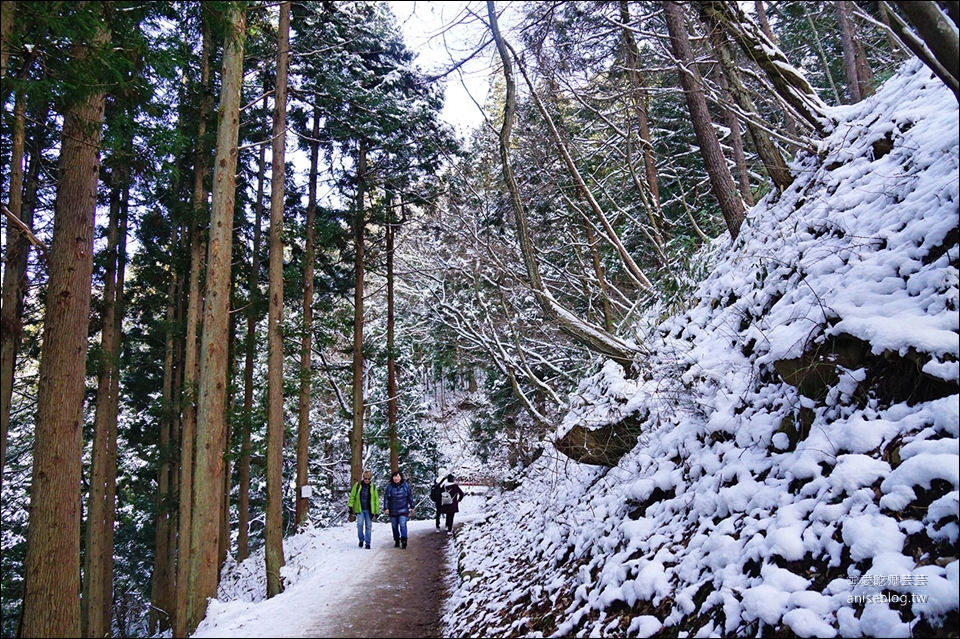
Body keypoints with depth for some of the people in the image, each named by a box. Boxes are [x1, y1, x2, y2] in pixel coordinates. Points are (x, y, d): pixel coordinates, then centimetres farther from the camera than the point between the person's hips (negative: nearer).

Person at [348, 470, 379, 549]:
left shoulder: (373, 487, 4)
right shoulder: (357, 485, 1)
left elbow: (376, 499, 7)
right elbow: (352, 496, 6)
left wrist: (377, 511, 4)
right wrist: (350, 505, -3)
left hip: (369, 510, 1)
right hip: (359, 509, -1)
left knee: (368, 526, 3)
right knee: (360, 524, -12)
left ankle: (367, 543, 12)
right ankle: (361, 540, 11)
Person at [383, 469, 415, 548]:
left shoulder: (405, 485, -3)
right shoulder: (389, 486, -4)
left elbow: (410, 497, 6)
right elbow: (386, 498, -1)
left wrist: (412, 507, 8)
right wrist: (386, 508, -8)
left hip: (403, 510, -2)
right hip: (393, 511, 2)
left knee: (403, 524, -16)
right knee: (394, 526, 10)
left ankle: (404, 540, -13)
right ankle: (396, 541, 23)